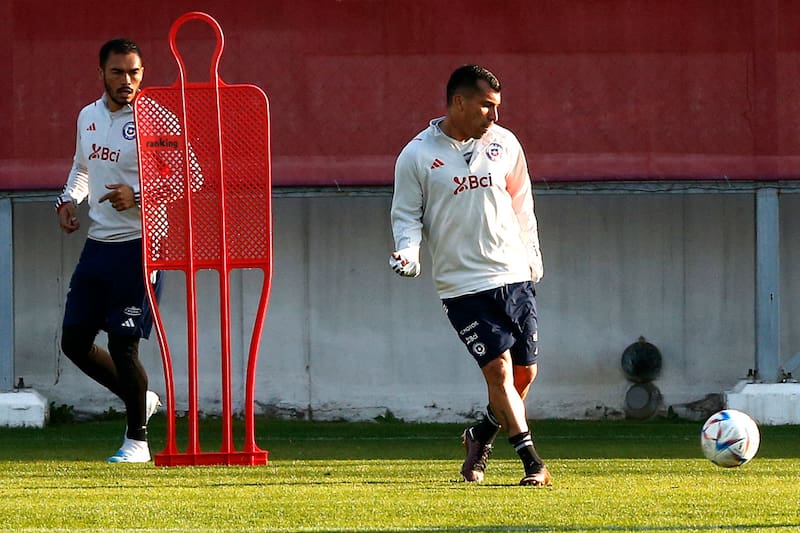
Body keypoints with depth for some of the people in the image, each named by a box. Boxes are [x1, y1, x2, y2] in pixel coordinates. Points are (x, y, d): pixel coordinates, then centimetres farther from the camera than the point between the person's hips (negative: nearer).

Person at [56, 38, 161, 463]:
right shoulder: (88, 117, 10)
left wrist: (138, 196, -26)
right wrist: (68, 199, 8)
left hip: (139, 247, -7)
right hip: (97, 244, 7)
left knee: (122, 344, -8)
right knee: (75, 341, 7)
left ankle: (137, 439, 9)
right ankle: (139, 399, 28)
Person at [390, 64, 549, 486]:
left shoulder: (504, 144, 7)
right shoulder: (417, 156, -4)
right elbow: (406, 213, 2)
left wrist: (532, 255, 22)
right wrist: (408, 251, -17)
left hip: (515, 276, 4)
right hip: (462, 284, -4)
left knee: (525, 372, 6)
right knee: (498, 369, -13)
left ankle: (481, 437, 31)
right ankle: (532, 462, -9)